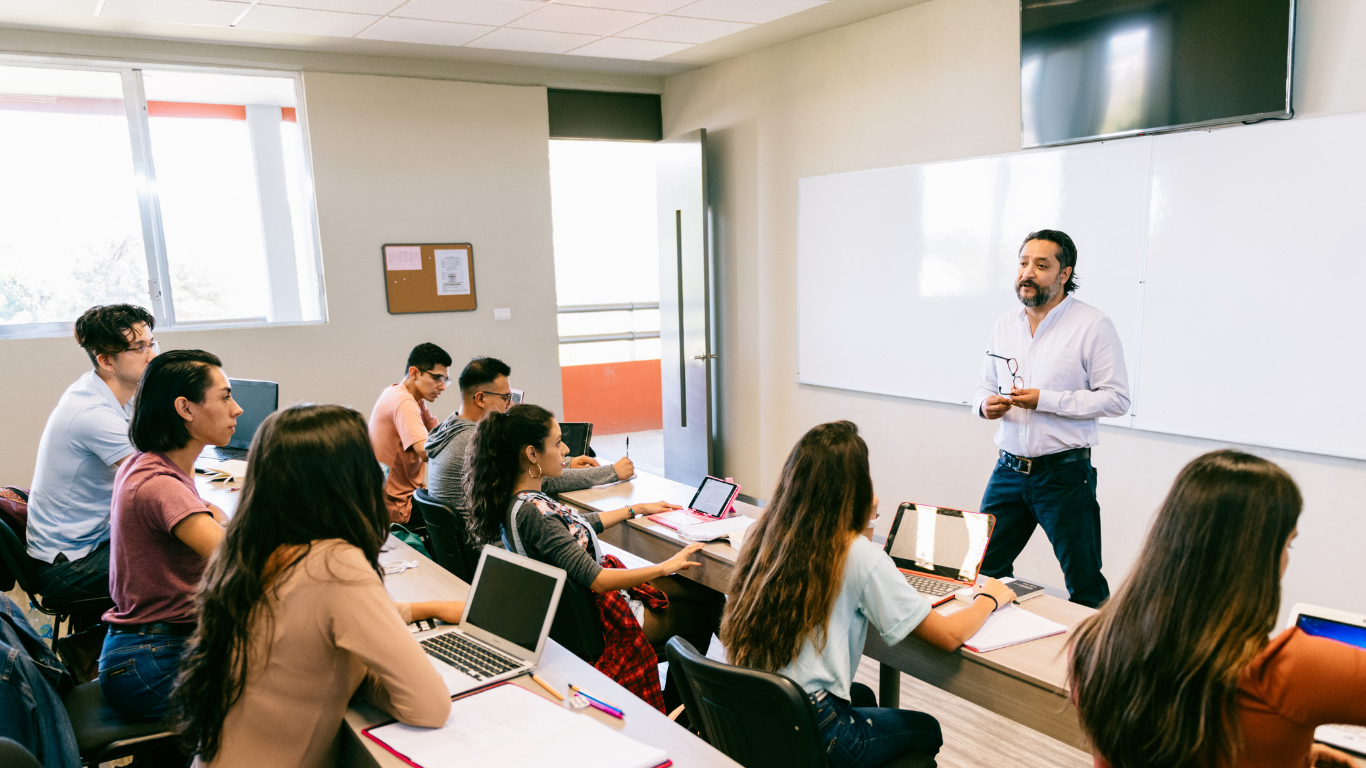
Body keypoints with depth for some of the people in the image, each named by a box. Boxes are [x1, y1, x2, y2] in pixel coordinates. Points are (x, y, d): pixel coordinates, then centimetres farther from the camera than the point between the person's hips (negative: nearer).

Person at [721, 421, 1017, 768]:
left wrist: (864, 524, 14)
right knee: (927, 730, 24)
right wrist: (990, 597, 8)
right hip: (810, 732, -6)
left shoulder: (767, 533, -1)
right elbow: (948, 636, -10)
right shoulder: (859, 555, -18)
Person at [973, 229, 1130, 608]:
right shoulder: (1004, 324, 11)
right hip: (1008, 470, 5)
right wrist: (986, 405, -5)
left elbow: (1117, 398, -11)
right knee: (984, 570, 10)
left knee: (1085, 585, 5)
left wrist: (1045, 400, -18)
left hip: (1065, 473, -5)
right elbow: (985, 386, 19)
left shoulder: (1092, 325, -7)